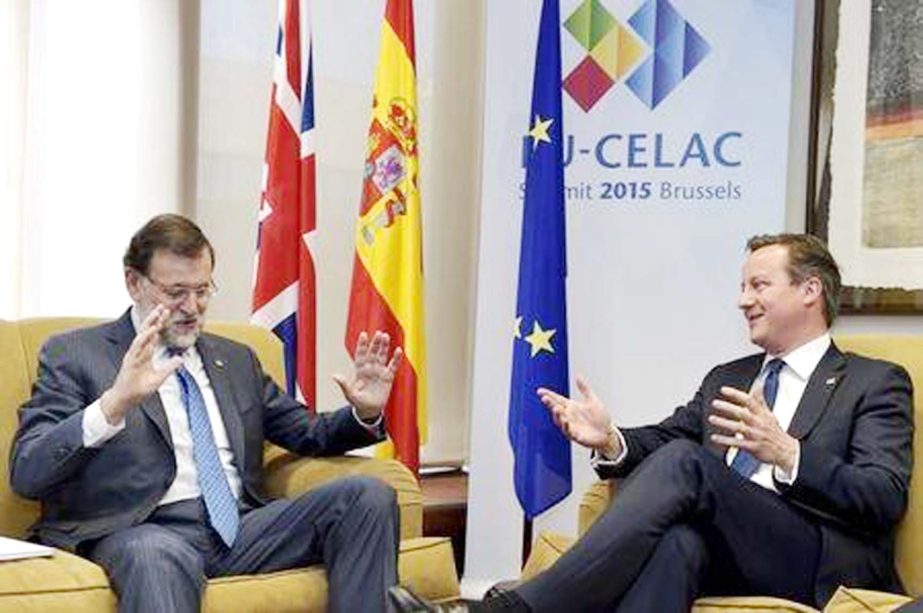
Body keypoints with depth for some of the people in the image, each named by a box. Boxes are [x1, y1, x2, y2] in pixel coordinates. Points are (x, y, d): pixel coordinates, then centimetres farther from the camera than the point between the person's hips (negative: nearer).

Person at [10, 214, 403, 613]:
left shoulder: (237, 359, 24)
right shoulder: (73, 354, 7)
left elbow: (309, 435, 29)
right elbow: (26, 473, -6)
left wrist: (364, 413, 5)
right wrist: (115, 403, -23)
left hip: (242, 525, 6)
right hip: (144, 531, -6)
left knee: (369, 496, -18)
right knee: (157, 557, -43)